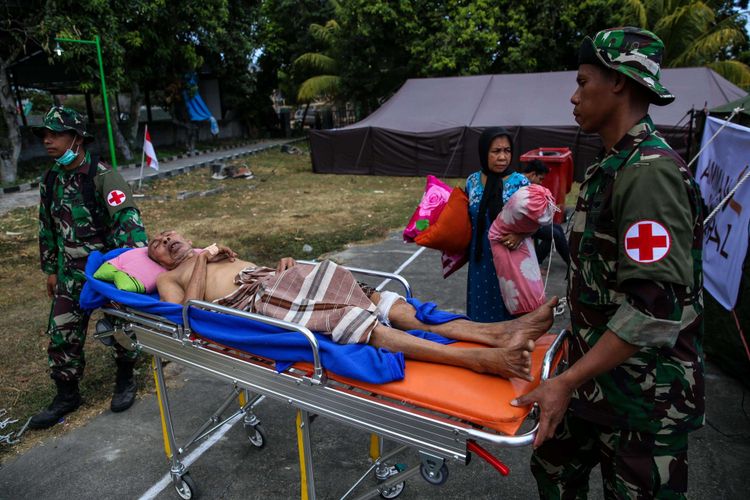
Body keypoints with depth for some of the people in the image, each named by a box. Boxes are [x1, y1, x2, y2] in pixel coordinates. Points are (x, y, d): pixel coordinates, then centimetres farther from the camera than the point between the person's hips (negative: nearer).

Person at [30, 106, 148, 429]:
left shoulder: (103, 177, -16)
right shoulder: (50, 181, 6)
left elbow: (127, 221, -24)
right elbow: (47, 228, 15)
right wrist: (50, 269, 16)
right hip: (71, 274, 6)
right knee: (62, 334, 9)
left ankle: (125, 380, 31)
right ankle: (67, 394, 26)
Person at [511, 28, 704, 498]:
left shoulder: (650, 171, -21)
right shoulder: (608, 169, 9)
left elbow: (656, 307, -27)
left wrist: (567, 382, -25)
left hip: (645, 391, -8)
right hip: (596, 374, 9)